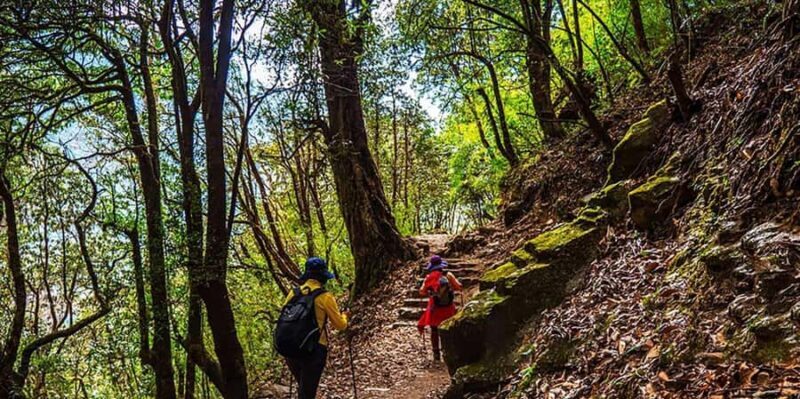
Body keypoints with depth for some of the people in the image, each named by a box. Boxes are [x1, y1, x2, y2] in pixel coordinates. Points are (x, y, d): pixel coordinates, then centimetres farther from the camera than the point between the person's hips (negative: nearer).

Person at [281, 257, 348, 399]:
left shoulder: (293, 293, 5)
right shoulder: (325, 297, -7)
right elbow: (340, 325, 0)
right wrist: (344, 316, 21)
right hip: (314, 350, -5)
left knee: (302, 387, 24)